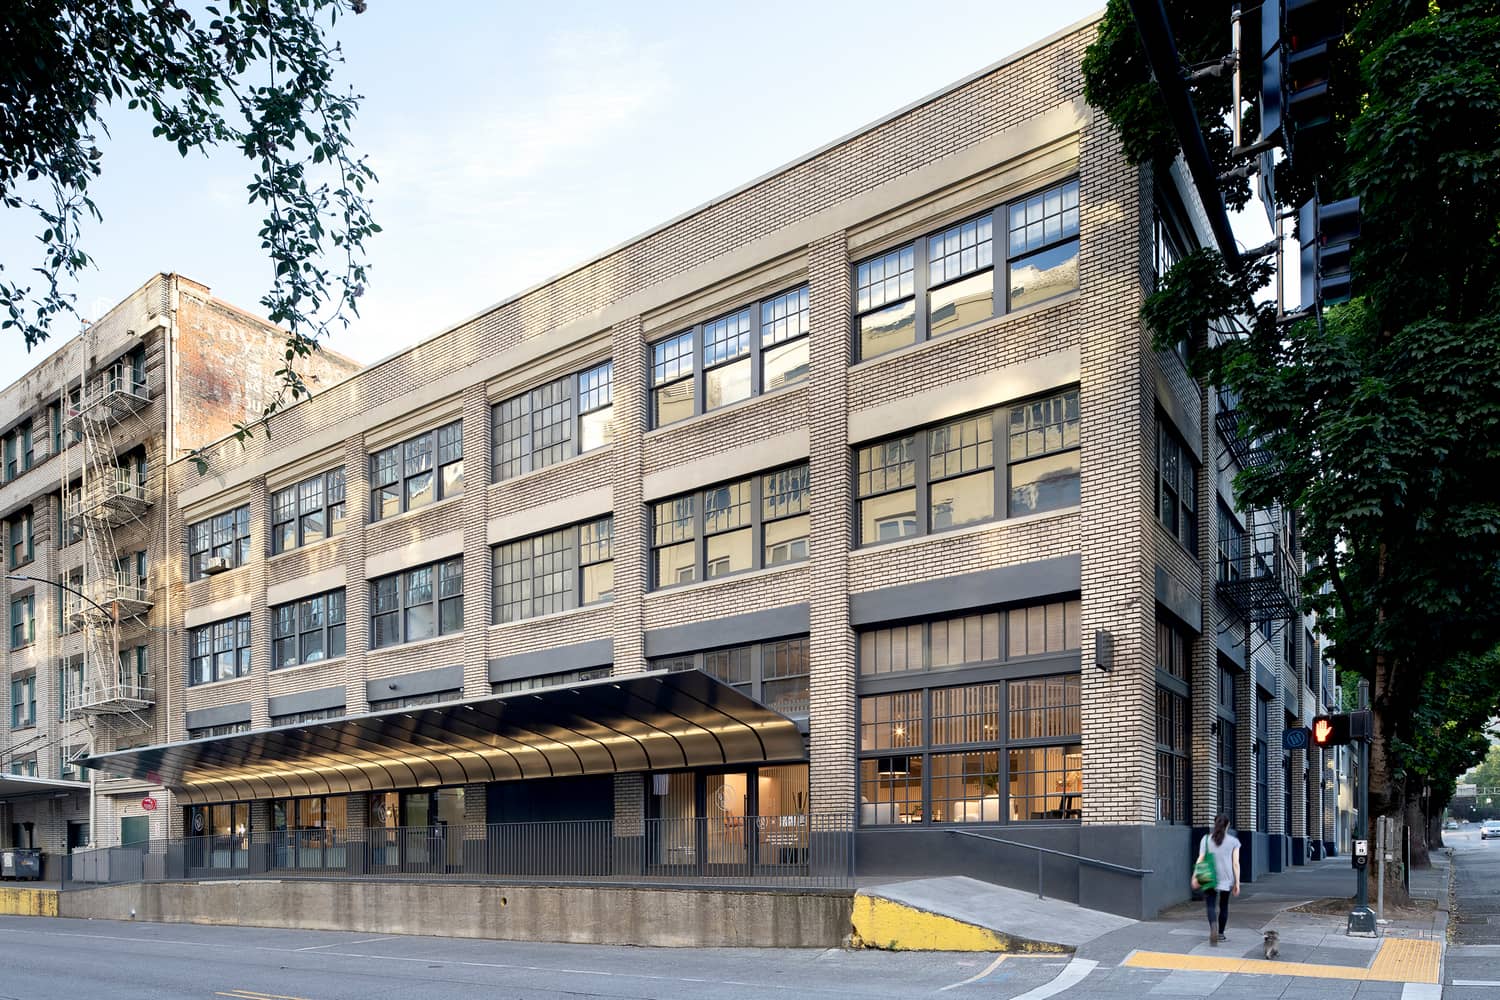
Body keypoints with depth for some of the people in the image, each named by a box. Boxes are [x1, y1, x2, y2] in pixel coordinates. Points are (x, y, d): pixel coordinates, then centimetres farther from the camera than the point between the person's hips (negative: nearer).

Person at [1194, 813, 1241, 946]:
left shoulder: (1206, 839, 2)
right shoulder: (1234, 841, 1)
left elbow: (1200, 859, -3)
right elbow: (1236, 863, -2)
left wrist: (1196, 877, -1)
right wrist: (1237, 883, 2)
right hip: (1227, 879, 1)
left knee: (1211, 905, -3)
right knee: (1224, 905, 17)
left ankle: (1213, 926, -29)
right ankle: (1220, 933, 25)